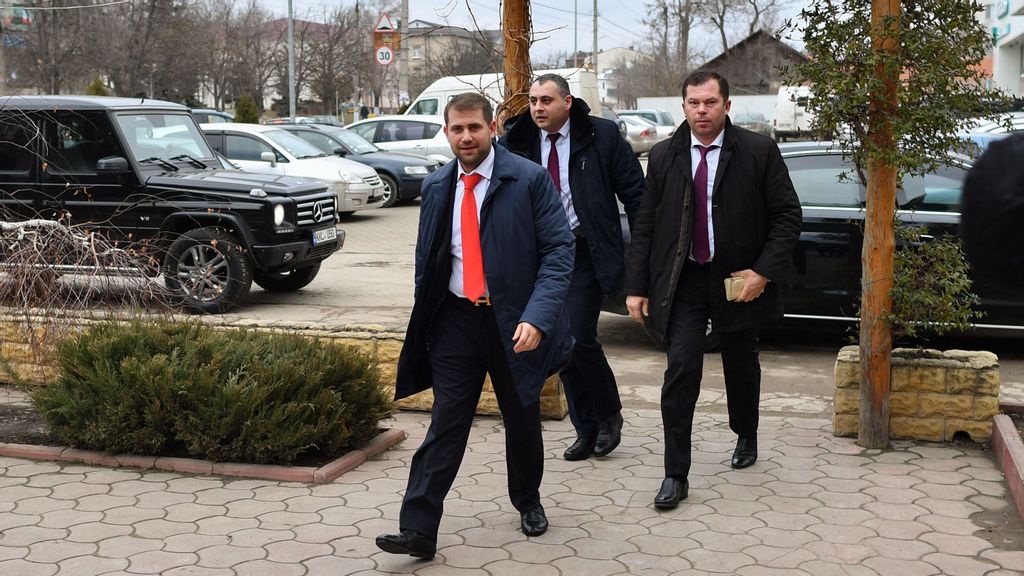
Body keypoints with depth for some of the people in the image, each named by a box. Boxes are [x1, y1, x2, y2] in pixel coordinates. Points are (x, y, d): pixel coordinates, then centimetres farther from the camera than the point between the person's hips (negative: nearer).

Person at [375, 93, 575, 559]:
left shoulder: (530, 179, -9)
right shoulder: (436, 187, 5)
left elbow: (558, 249, -12)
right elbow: (426, 257, 14)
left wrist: (536, 317, -23)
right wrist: (425, 320, 10)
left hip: (513, 322, -2)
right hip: (455, 320, 2)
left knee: (522, 422, 15)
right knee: (445, 425, -1)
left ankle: (528, 502, 39)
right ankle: (417, 529, -1)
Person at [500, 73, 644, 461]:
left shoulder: (601, 135, -5)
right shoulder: (518, 141, 4)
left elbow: (634, 191, -3)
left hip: (587, 254, -4)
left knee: (579, 337, -12)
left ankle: (609, 415, 14)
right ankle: (586, 431, 22)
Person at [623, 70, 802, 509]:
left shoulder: (758, 151, -5)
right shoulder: (664, 157, 1)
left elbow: (787, 216, -4)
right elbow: (644, 226, 3)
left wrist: (764, 271, -14)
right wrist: (636, 287, -2)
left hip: (739, 280, 0)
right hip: (683, 281, 0)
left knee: (741, 367, 18)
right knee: (680, 372, -9)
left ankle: (746, 439, 44)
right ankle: (675, 476, -3)